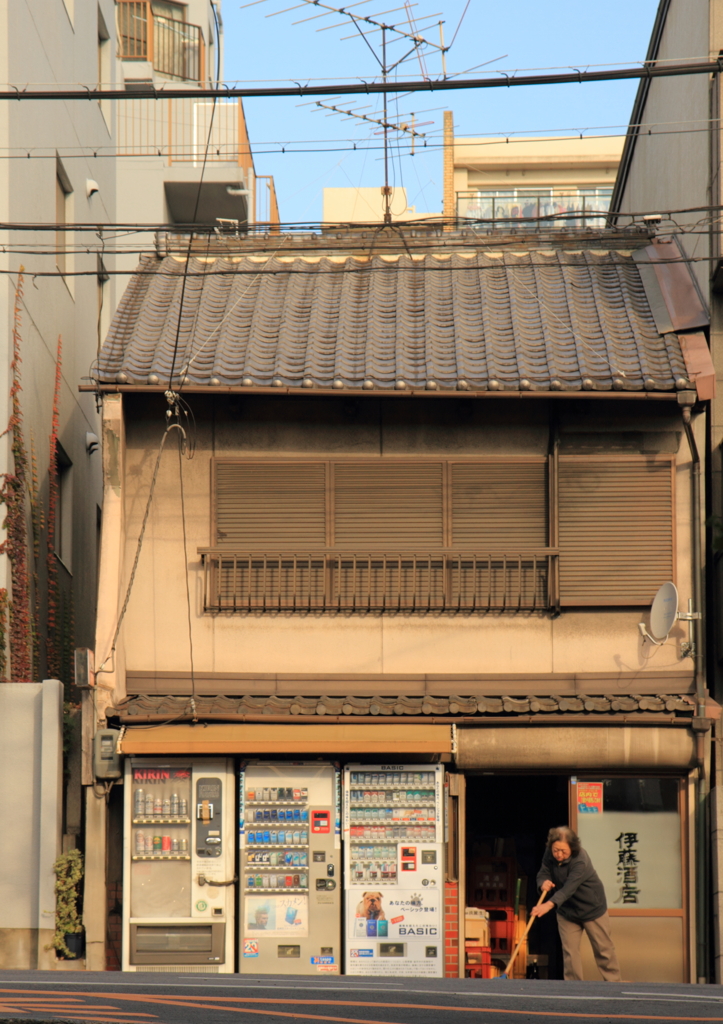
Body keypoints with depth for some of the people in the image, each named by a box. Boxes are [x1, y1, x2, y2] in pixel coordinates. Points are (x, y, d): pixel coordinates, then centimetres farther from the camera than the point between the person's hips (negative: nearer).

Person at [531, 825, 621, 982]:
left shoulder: (580, 861, -33)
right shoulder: (549, 855, -14)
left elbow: (569, 888, -44)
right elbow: (543, 872, -3)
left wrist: (549, 904, -58)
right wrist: (544, 882, -30)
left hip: (592, 908, -5)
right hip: (566, 911, 5)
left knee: (604, 950, 6)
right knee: (569, 952, 1)